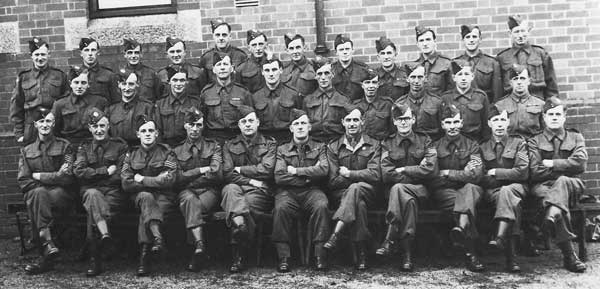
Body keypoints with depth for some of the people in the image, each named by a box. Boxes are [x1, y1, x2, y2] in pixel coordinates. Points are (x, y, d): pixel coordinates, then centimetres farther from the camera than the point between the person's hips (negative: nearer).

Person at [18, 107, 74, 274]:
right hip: (35, 194, 1)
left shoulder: (64, 146, 10)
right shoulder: (27, 151, 17)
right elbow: (22, 181, 5)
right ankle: (48, 244, -43)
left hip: (61, 195, -1)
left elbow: (67, 178, -2)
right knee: (39, 192, -35)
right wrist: (54, 177, -7)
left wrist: (38, 176, -4)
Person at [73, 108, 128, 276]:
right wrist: (106, 171, -6)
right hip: (90, 190, 1)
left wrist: (94, 174, -5)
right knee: (93, 196, -37)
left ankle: (95, 260, -25)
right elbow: (78, 171, 2)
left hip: (114, 192, -1)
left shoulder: (120, 146, 14)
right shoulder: (84, 148, 21)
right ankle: (105, 234, -51)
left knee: (93, 211, -30)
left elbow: (123, 175, 1)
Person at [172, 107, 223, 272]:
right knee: (190, 200, -37)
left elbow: (216, 174, -1)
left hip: (209, 191, 0)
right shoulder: (177, 151, 19)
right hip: (185, 192, 0)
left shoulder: (213, 147, 15)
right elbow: (177, 179, 4)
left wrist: (189, 176, -1)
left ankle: (197, 245, -40)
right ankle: (199, 244, -54)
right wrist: (201, 170, -3)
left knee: (192, 207, -35)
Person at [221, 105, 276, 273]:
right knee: (230, 189, -34)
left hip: (260, 191, -1)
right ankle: (239, 222, -62)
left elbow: (266, 170, -3)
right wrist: (250, 181, -8)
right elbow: (227, 173, 4)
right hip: (237, 187, 2)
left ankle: (238, 256, -30)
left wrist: (240, 169, 0)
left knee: (248, 202, -34)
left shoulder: (270, 144, 13)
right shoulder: (230, 145, 18)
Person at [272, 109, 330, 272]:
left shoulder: (320, 147, 17)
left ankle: (320, 254, -27)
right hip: (288, 191, 0)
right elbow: (279, 177, -1)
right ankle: (283, 256, -26)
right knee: (281, 208, -33)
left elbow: (323, 170, -4)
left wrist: (296, 171, -3)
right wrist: (309, 176, -3)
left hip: (311, 191, 0)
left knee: (321, 206, -33)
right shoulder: (282, 150, 16)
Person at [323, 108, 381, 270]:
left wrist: (349, 174, -7)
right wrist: (359, 176, -6)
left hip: (367, 193, 0)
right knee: (359, 205, -36)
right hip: (340, 194, 1)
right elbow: (332, 182, 1)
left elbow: (375, 175, -4)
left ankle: (335, 235, -44)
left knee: (355, 188, -38)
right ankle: (361, 254, -38)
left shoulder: (373, 145, 11)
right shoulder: (333, 147, 12)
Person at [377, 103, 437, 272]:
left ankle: (391, 240, -31)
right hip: (394, 190, 0)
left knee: (397, 188, -34)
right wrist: (417, 171, -6)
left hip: (420, 190, 0)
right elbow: (387, 175, -4)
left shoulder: (425, 140, 11)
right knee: (409, 200, -36)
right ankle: (407, 253, -37)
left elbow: (430, 169, -4)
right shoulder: (387, 144, 11)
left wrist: (402, 170, -5)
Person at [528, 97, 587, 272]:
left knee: (562, 181, -37)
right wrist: (564, 168, -2)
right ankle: (569, 255, -43)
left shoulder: (575, 137, 19)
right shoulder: (535, 141, 15)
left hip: (572, 185, 1)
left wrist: (552, 164, -2)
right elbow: (535, 172, -1)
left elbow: (579, 164, -1)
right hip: (544, 186, -1)